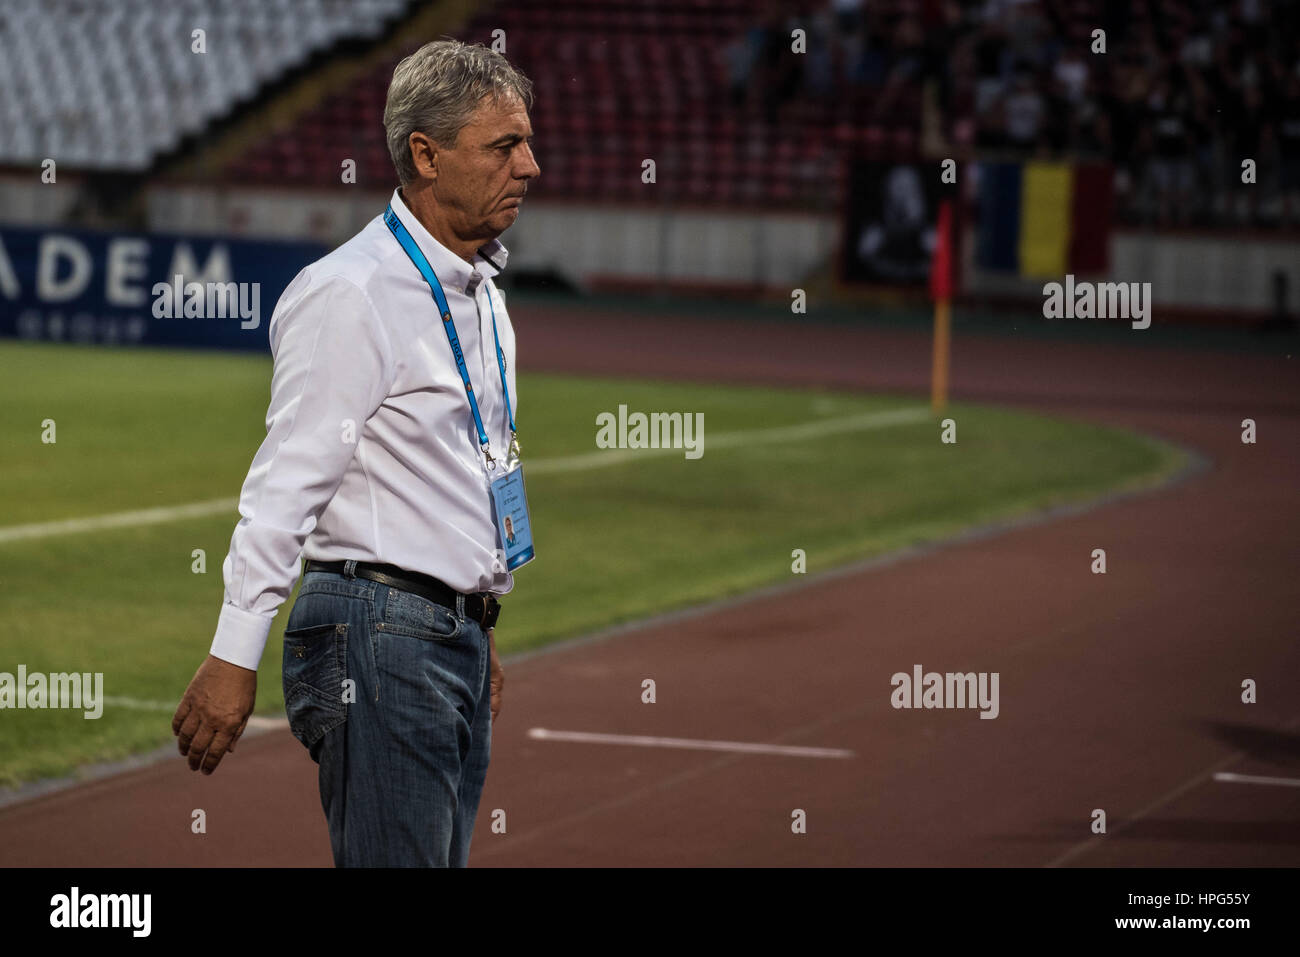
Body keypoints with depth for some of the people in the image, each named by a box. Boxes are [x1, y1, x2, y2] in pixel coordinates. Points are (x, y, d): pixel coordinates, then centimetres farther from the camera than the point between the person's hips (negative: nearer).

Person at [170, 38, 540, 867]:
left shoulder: (483, 295, 17)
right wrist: (235, 653, -20)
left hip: (462, 637, 9)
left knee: (440, 860, 8)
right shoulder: (353, 292, -13)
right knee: (395, 862, -13)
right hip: (380, 635, -9)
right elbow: (288, 480, -17)